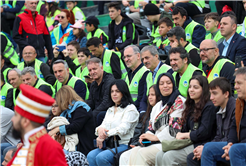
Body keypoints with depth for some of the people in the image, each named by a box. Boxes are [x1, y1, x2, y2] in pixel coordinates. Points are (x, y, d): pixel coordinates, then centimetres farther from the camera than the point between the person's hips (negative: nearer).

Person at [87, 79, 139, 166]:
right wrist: (100, 129, -9)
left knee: (101, 157, -33)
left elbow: (123, 129, -11)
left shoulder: (130, 109, 0)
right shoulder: (110, 110, 26)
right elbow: (103, 125, 17)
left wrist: (105, 135, -15)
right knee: (91, 156, -25)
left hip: (123, 145, -7)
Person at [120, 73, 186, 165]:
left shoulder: (179, 102, -2)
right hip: (155, 144, 8)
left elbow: (174, 127, -12)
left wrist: (155, 137, -7)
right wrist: (145, 136, 3)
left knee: (141, 153, -32)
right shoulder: (157, 106, 25)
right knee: (125, 157, -13)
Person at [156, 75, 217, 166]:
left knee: (168, 156, -26)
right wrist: (179, 135, -2)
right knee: (159, 155, -12)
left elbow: (204, 133, -15)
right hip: (188, 144, 9)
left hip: (200, 145, -9)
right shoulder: (191, 107, 22)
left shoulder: (209, 107, -7)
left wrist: (184, 135, -6)